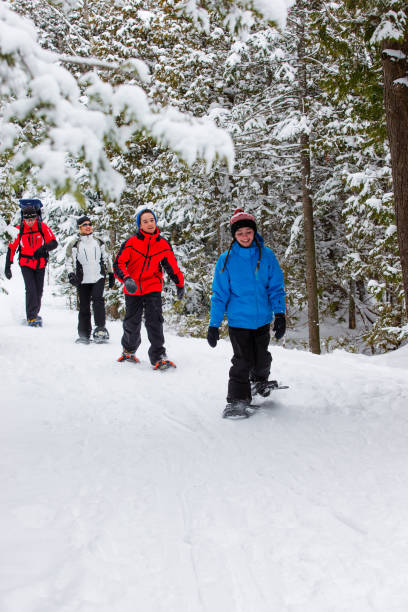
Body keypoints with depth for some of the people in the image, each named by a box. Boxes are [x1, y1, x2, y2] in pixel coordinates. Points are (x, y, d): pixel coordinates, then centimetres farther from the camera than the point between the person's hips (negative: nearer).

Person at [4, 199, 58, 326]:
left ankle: (34, 313, 29)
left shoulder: (43, 227, -10)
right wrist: (7, 267, -5)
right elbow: (11, 248, -3)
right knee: (31, 289, -16)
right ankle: (31, 317, -12)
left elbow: (54, 243, -13)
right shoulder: (19, 229, -9)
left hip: (40, 264, 1)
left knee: (39, 291, 7)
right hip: (26, 264, -1)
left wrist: (43, 248, -34)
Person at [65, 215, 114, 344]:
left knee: (98, 300, -20)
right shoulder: (74, 244, 4)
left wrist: (111, 274, 19)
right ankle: (84, 334, 10)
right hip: (83, 280, 0)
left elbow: (106, 258, 21)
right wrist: (71, 274, -13)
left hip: (99, 277, 1)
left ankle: (100, 329, -19)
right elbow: (68, 261, 3)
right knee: (84, 307, 2)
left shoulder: (99, 241, 12)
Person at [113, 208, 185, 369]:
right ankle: (129, 350, 38)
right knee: (131, 323, 14)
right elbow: (119, 263, -11)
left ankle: (158, 357, -9)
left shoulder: (163, 244, -2)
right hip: (132, 289, 0)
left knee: (154, 322, -13)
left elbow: (172, 266, 10)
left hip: (153, 289, 0)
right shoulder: (131, 242, -8)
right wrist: (126, 279, -29)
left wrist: (180, 285, 18)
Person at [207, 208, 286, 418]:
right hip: (238, 320, -2)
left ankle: (260, 380, 45)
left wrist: (280, 314, -7)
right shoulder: (226, 260, -5)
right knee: (243, 361, -7)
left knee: (262, 358, 14)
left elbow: (276, 287, 3)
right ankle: (237, 400, 6)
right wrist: (214, 325, -4)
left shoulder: (266, 256, -2)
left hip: (262, 318, 2)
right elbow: (220, 294, -2)